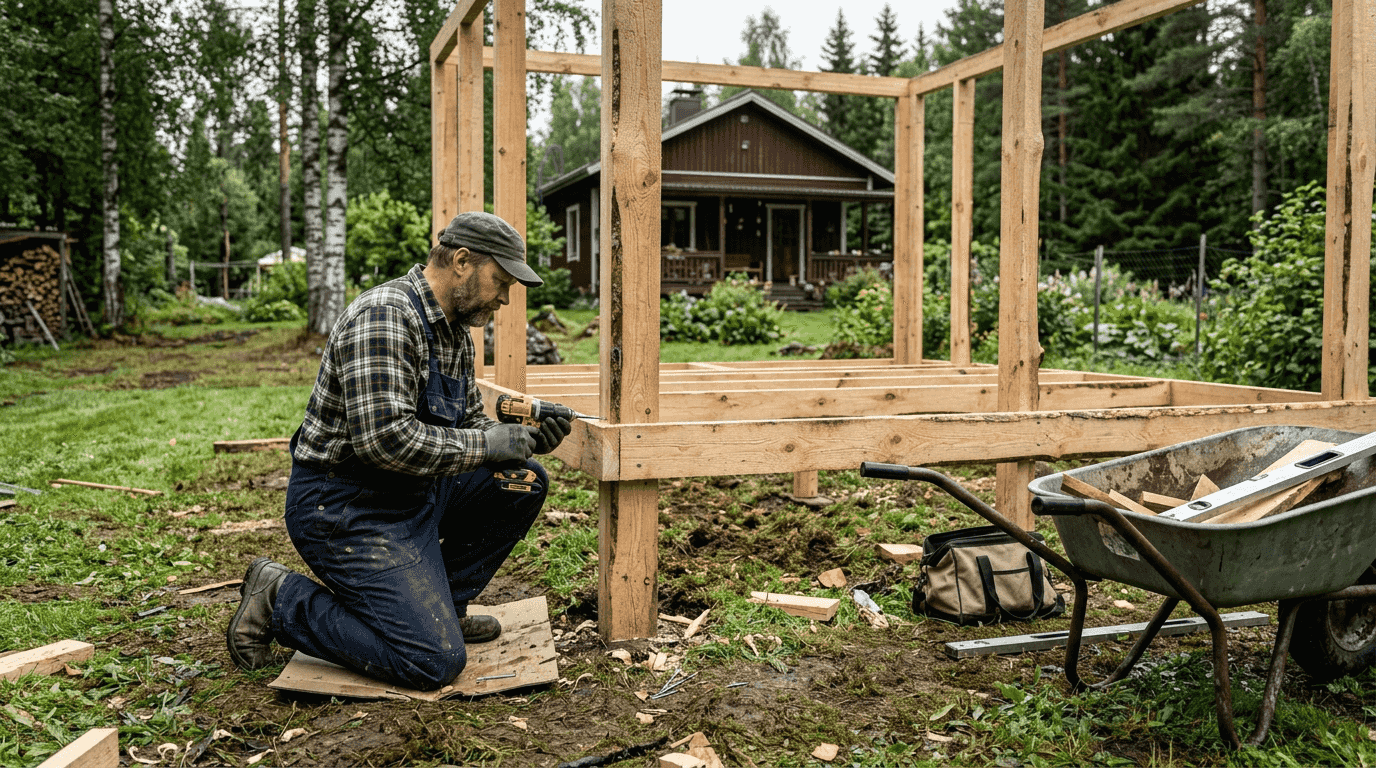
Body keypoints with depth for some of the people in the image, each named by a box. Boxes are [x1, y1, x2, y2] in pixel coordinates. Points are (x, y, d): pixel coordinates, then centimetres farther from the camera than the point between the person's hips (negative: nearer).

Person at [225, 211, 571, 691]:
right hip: (343, 507, -10)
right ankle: (280, 600, 2)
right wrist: (493, 443, -22)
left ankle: (439, 603, 14)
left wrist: (526, 439, -3)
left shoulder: (454, 331, 9)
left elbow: (468, 424, 17)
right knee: (435, 661, -15)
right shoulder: (383, 316, -22)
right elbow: (387, 439, -31)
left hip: (413, 489, 10)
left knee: (525, 482, 5)